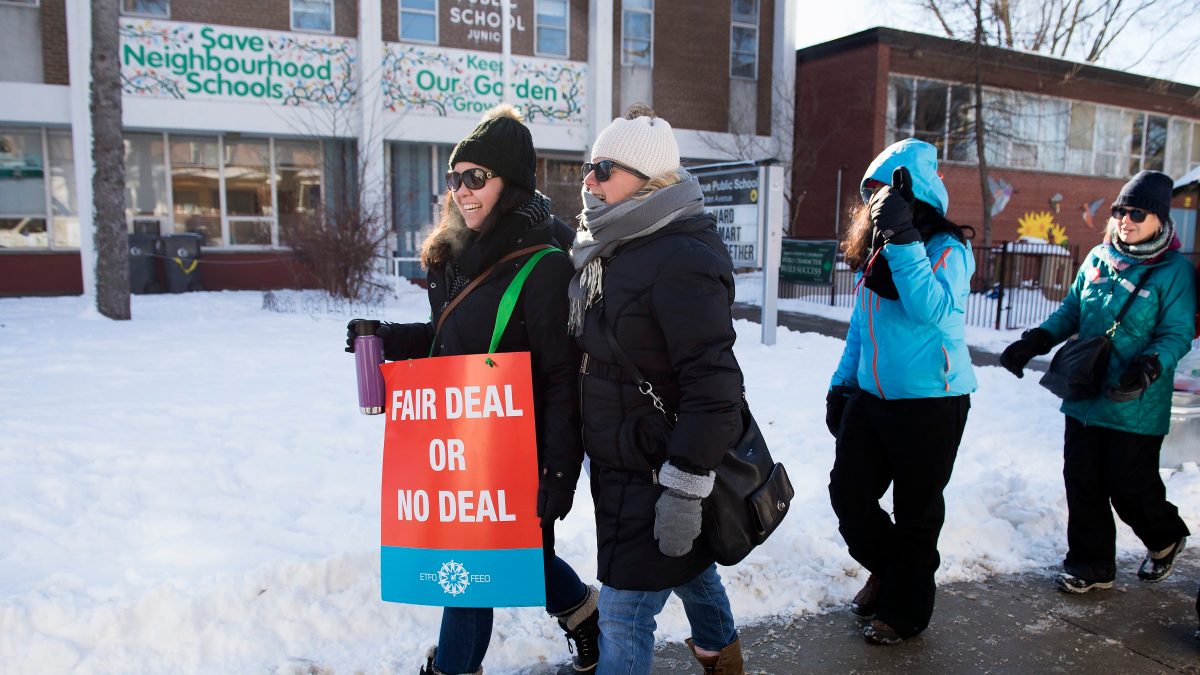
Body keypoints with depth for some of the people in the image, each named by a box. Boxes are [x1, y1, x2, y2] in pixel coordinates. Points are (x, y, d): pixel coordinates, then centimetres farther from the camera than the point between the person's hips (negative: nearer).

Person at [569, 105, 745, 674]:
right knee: (689, 566, 28)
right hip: (618, 461, 9)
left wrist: (685, 489, -25)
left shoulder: (682, 258, -22)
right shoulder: (612, 248, 9)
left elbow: (713, 383, -25)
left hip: (659, 472, -9)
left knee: (624, 612, -2)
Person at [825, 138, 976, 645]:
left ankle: (904, 611, 27)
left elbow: (933, 308, -32)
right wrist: (842, 381, 15)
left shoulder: (946, 249, -13)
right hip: (870, 397, 7)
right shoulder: (872, 251, 9)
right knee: (848, 493, 9)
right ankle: (887, 570, 37)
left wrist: (903, 241, -32)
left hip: (930, 403, -7)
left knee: (915, 513, 7)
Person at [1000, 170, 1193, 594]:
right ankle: (1091, 565, 24)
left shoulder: (1174, 270, -7)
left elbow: (1178, 333, -9)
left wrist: (1149, 367, -27)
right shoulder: (1098, 258, 7)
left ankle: (1165, 538, 36)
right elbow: (1071, 310, 14)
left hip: (1137, 406, -5)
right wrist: (1036, 340, -1)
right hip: (1085, 397, 5)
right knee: (1082, 483, 8)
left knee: (1130, 486, 2)